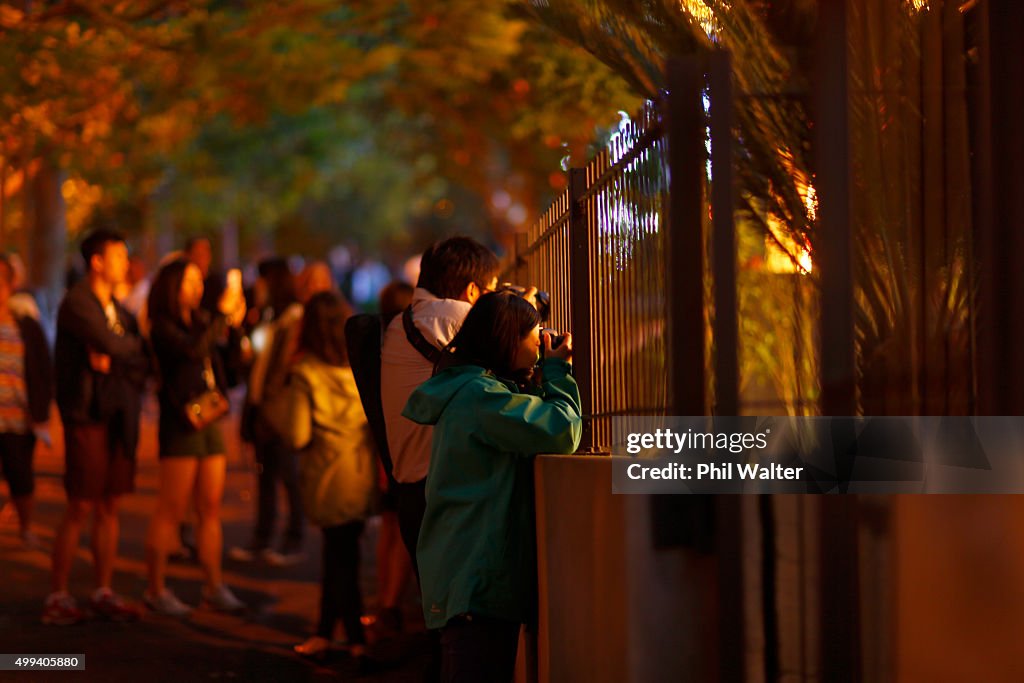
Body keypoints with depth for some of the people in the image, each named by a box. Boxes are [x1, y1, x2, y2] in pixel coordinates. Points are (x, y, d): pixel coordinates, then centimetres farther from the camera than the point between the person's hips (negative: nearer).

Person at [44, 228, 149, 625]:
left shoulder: (119, 310, 17)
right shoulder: (77, 303, -8)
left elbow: (142, 364, 8)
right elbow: (111, 344, -21)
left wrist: (111, 360, -10)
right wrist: (134, 344, -1)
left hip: (119, 418, 7)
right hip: (87, 415, -7)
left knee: (110, 507, 7)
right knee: (80, 509, -6)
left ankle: (103, 593, 13)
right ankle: (58, 597, 1)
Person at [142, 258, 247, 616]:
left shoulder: (199, 321, 13)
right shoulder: (163, 327, -8)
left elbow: (219, 367, 16)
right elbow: (193, 349, -26)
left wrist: (234, 325, 2)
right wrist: (222, 314, -19)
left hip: (209, 421, 7)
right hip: (181, 423, -7)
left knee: (210, 509, 8)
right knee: (171, 510, -5)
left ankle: (214, 586, 13)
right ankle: (156, 589, 1)